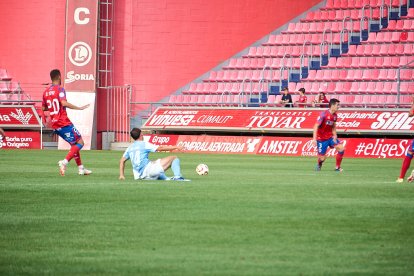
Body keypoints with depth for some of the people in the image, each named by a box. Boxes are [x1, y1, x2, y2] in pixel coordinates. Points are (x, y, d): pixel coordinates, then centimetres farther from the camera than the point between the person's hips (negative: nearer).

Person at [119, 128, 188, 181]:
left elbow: (122, 160, 21)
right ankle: (177, 177, -23)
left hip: (138, 175, 7)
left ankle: (165, 178, 13)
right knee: (174, 158, -5)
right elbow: (160, 148, -4)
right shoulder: (144, 144, -2)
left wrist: (121, 175, 25)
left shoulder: (130, 148, 17)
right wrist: (175, 147, 1)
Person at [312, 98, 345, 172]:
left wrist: (334, 136, -2)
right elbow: (316, 126, -22)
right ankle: (319, 165, 35)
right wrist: (314, 139, -29)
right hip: (321, 139, -6)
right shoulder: (324, 114, -20)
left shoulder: (335, 115, 2)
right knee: (322, 158, -4)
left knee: (341, 148, -13)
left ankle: (337, 167, 0)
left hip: (330, 137, 6)